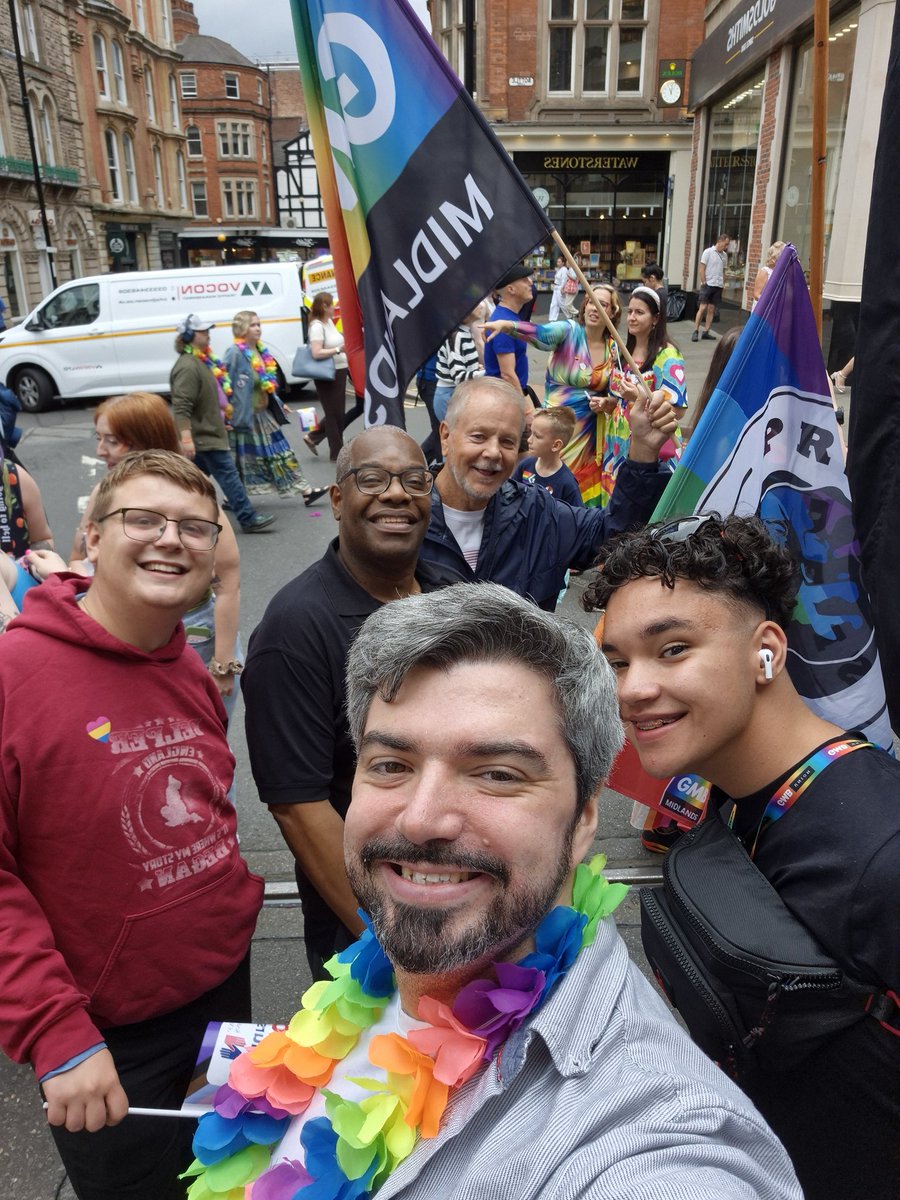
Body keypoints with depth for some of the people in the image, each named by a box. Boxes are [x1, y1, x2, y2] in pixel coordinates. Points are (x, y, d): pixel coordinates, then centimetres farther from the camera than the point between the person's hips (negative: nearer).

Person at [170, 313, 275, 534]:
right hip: (205, 437, -10)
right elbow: (181, 407, -27)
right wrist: (186, 438, -33)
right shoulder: (187, 367, -20)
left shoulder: (201, 362, 14)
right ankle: (248, 519, -4)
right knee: (229, 476, -7)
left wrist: (222, 420, 30)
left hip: (206, 432, 10)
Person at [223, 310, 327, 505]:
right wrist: (229, 414, -19)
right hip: (244, 415, -8)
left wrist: (279, 404, 19)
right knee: (242, 458, 4)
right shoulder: (235, 353, -16)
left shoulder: (260, 351, 9)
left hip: (263, 413, 8)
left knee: (282, 454, 9)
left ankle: (305, 491, 13)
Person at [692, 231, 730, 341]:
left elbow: (723, 271, 18)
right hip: (708, 285, -5)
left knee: (711, 309, 4)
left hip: (718, 286, 5)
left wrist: (723, 285, 11)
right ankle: (695, 332, -6)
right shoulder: (708, 252, -4)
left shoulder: (724, 255, 11)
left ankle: (706, 332, 7)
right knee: (702, 308, -9)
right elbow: (702, 269, -5)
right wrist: (703, 283, -10)